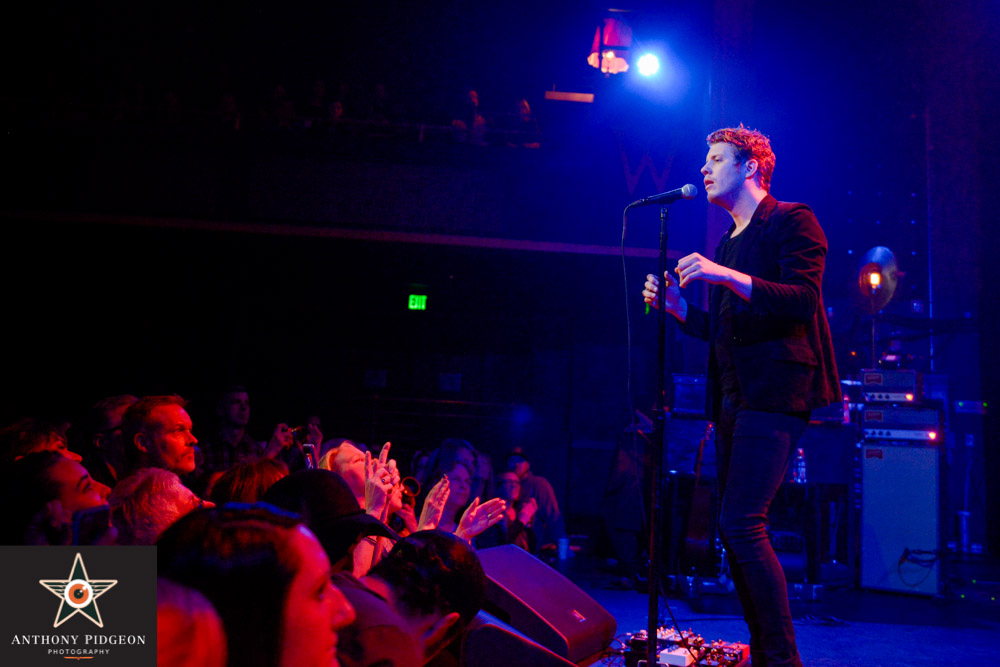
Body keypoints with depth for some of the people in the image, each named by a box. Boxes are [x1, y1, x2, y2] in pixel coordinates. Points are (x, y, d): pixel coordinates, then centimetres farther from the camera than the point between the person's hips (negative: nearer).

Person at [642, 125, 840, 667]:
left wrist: (727, 277, -24)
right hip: (733, 396, 9)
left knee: (741, 523, -17)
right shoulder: (728, 244, 23)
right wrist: (676, 307, 8)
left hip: (775, 392, -9)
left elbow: (804, 298, -16)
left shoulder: (791, 221, -1)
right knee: (735, 528, 8)